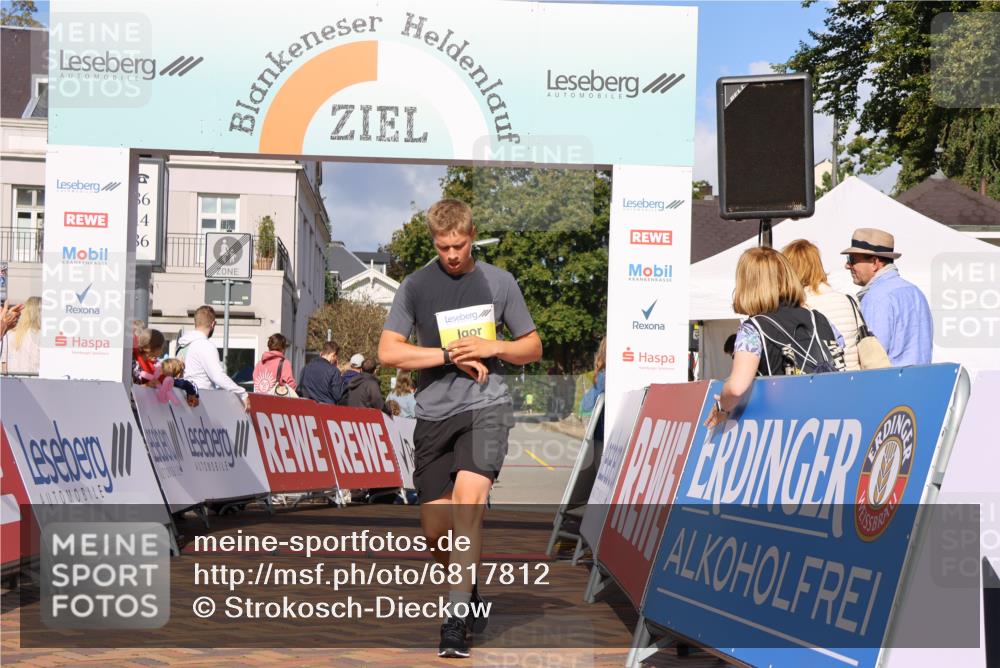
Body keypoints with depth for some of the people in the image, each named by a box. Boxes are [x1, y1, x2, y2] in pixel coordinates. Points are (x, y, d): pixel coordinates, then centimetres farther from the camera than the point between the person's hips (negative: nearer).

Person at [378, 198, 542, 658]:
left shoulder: (500, 282, 6)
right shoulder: (416, 286, 3)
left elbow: (532, 348, 13)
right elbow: (388, 351, -5)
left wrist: (492, 348, -6)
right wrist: (452, 354, -10)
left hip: (486, 406, -2)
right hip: (433, 414, 2)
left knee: (468, 495, -25)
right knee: (434, 529, 1)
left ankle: (457, 615, -22)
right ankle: (468, 590, 31)